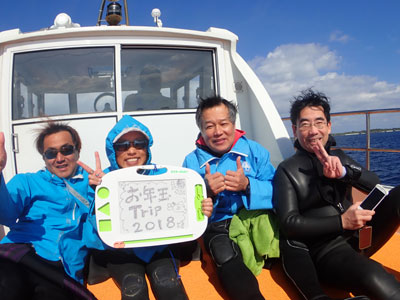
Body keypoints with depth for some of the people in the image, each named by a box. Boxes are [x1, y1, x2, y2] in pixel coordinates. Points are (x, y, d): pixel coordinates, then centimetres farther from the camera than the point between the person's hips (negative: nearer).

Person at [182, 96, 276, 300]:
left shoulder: (254, 150, 7)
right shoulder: (192, 161, 6)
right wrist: (207, 192, -20)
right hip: (218, 226, -1)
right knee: (225, 255, -33)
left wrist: (248, 185, -21)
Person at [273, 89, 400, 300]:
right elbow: (289, 223, -11)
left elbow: (374, 184, 2)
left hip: (359, 237, 7)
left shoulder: (338, 157, 12)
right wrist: (342, 222, -18)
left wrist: (344, 171, -17)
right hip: (326, 251, -7)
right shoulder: (287, 170, -4)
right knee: (379, 282, -37)